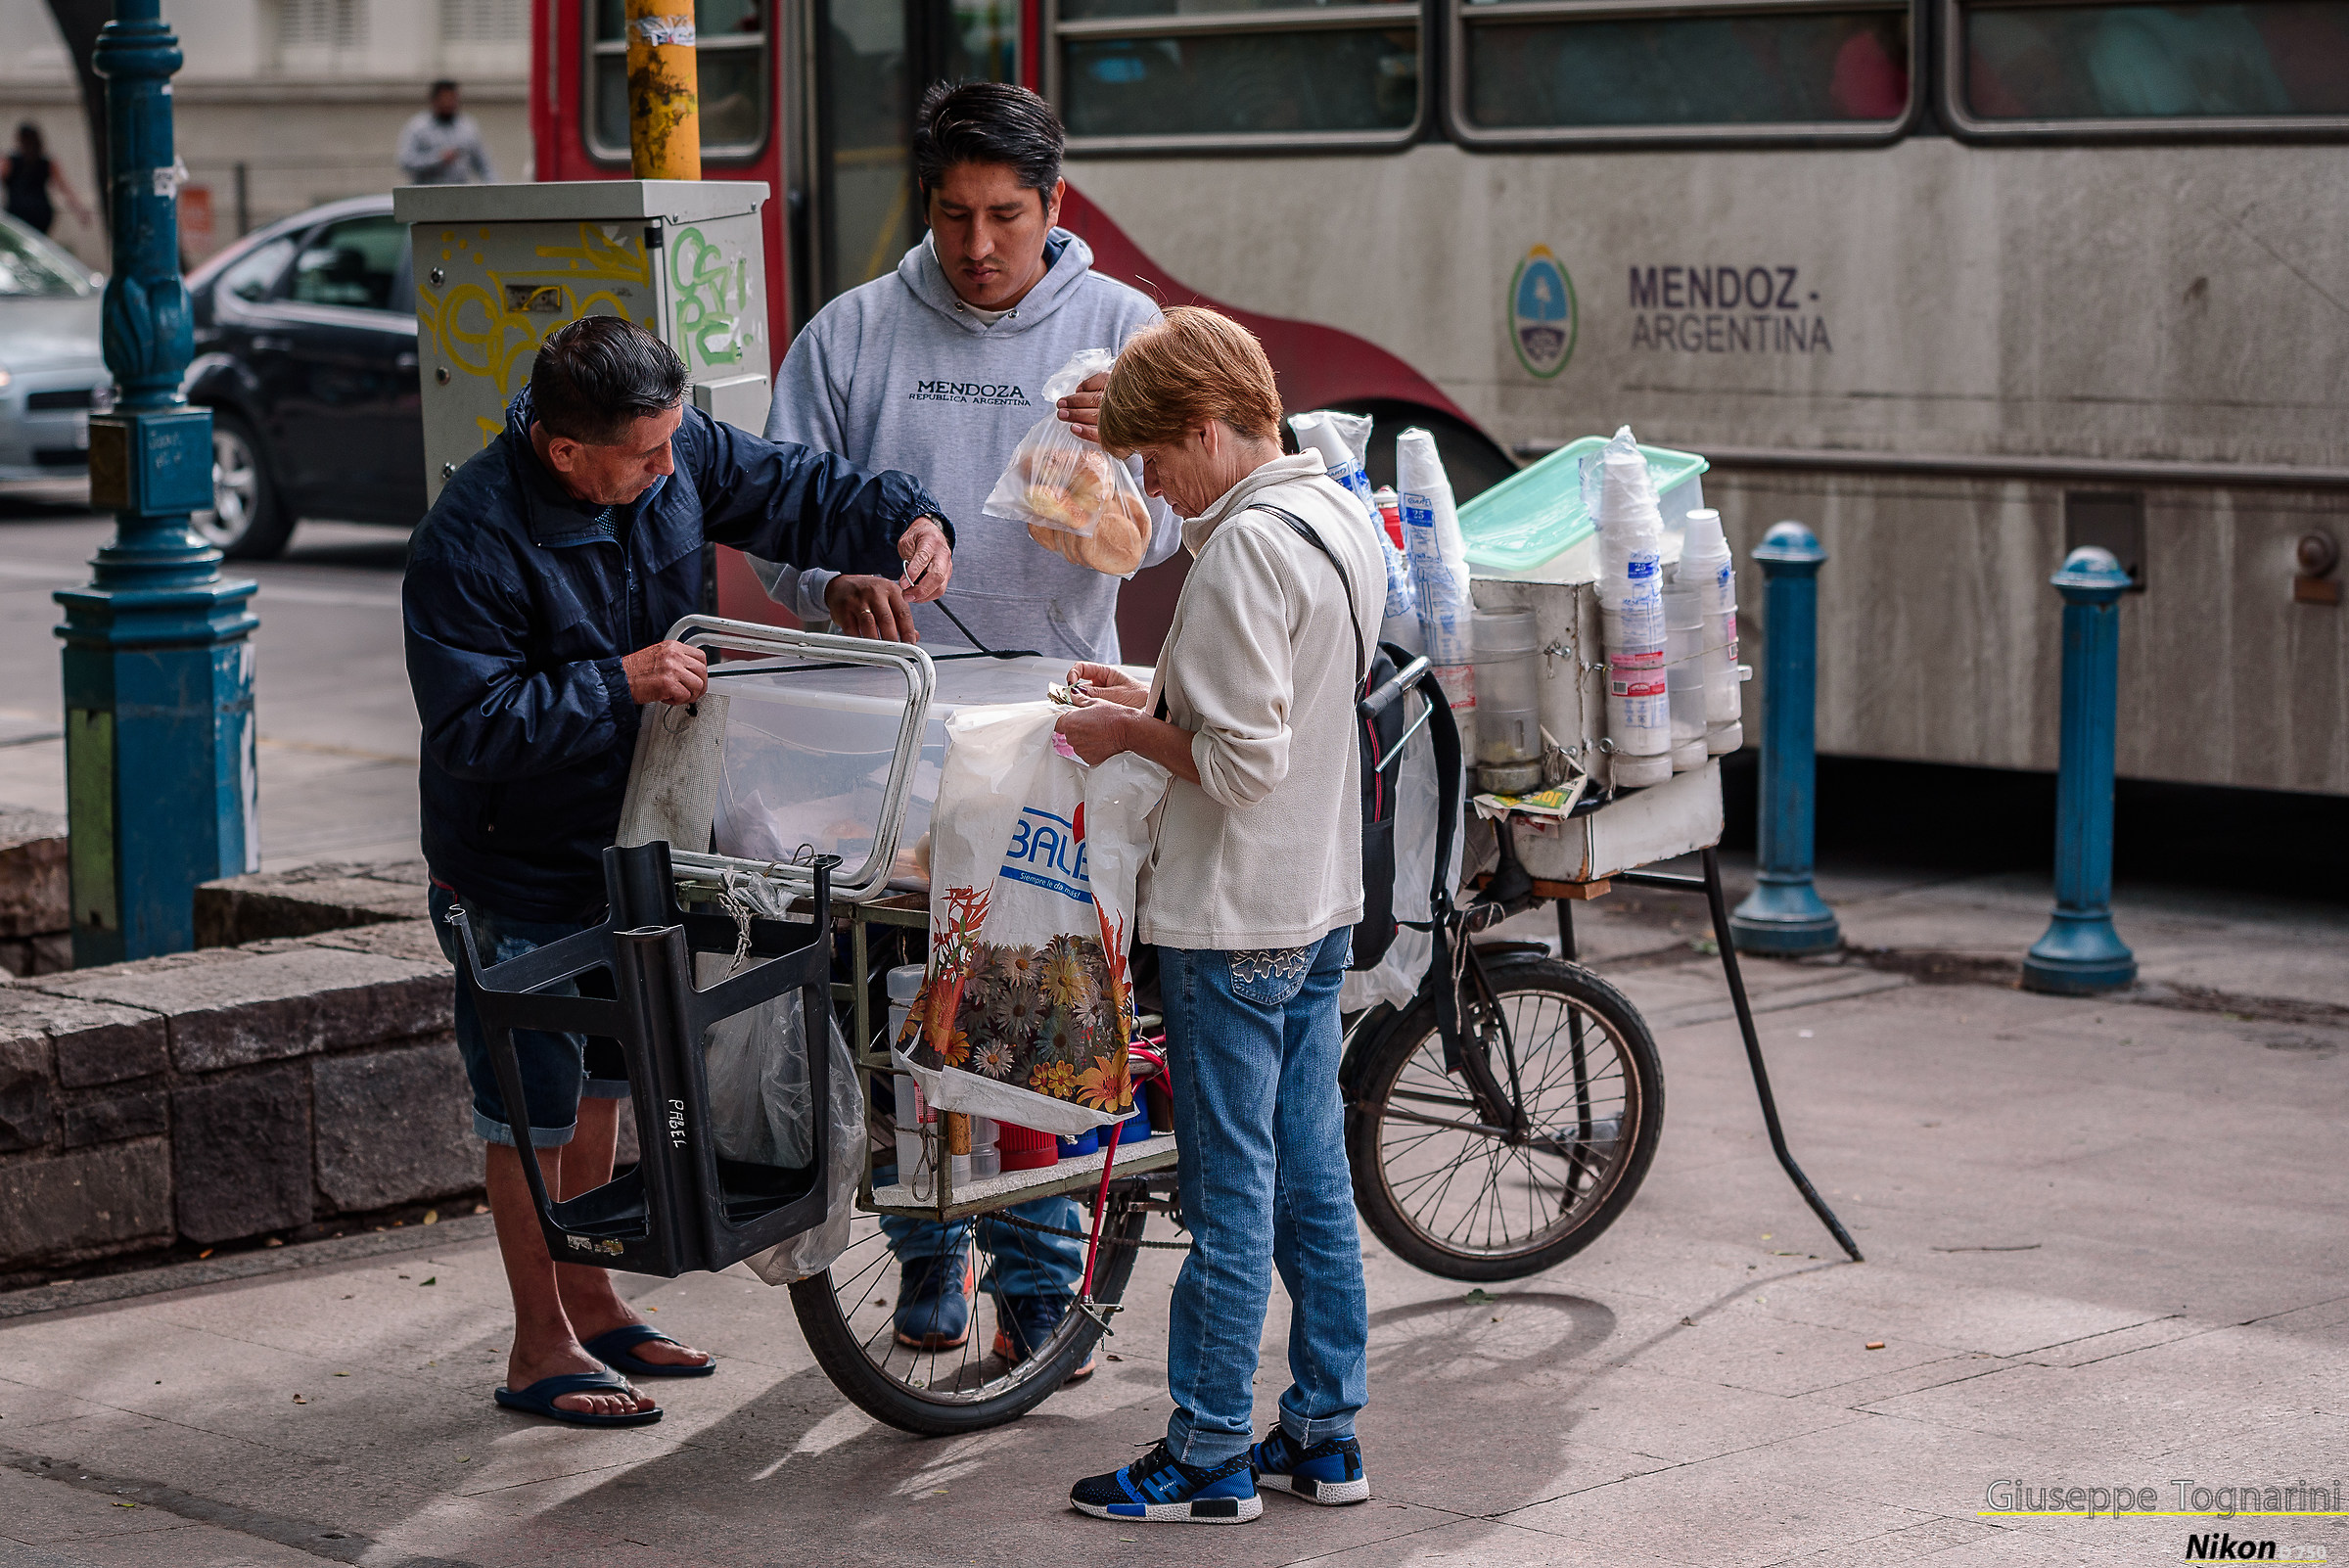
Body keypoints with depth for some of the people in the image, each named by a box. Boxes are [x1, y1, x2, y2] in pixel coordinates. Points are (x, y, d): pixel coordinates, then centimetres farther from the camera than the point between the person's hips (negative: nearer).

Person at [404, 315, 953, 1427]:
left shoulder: (675, 454, -9)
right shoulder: (467, 542, -29)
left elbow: (795, 492, 4)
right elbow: (474, 724, -28)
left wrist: (905, 521, -13)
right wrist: (620, 682, -32)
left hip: (624, 838, 7)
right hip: (517, 869, -7)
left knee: (598, 1084, 20)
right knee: (535, 1106, 3)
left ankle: (591, 1303, 36)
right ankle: (540, 1346, 17)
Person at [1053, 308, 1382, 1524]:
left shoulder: (1242, 551, -21)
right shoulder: (1339, 518, 8)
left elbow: (1244, 765, -24)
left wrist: (1133, 733, -9)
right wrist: (1161, 697, 12)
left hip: (1231, 921, -9)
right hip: (1321, 903, 9)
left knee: (1229, 1196, 0)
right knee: (1312, 1183, 14)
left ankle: (1210, 1458, 8)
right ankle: (1325, 1435, 21)